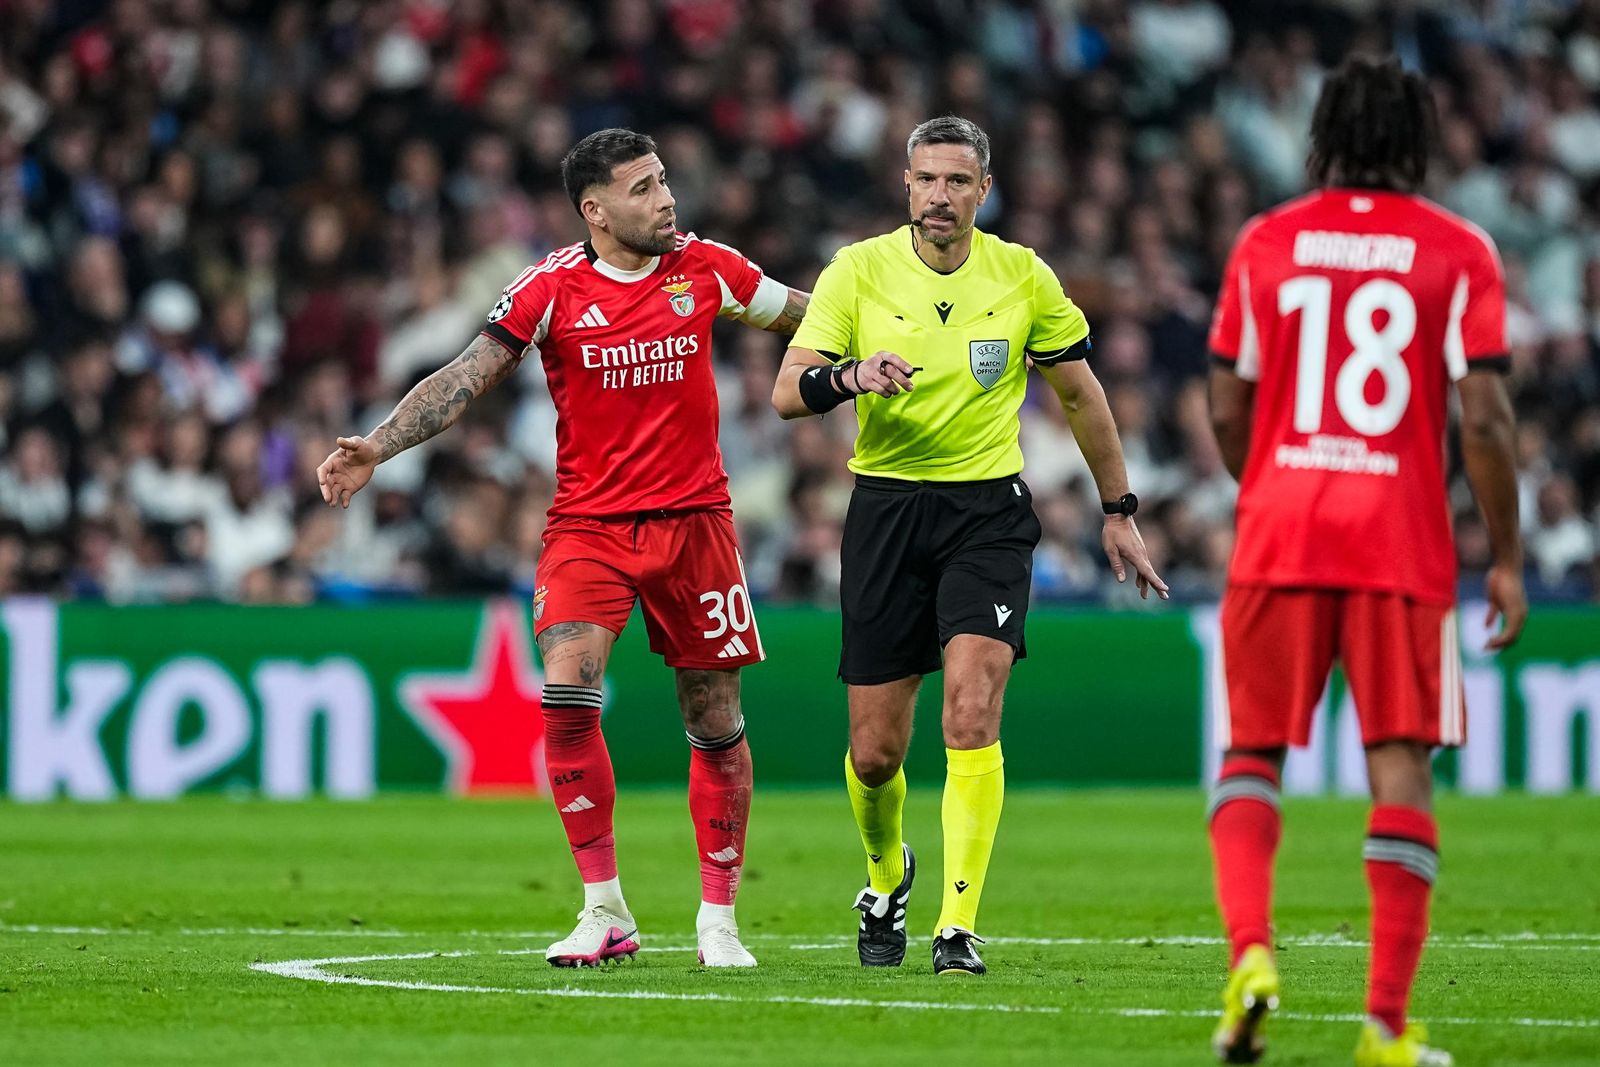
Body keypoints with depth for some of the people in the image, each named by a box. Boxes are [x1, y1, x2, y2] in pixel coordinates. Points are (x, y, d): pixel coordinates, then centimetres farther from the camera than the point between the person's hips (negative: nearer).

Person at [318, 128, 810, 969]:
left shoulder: (704, 268, 1)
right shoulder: (552, 287, -6)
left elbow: (809, 316, 15)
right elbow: (465, 378, -7)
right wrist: (376, 449, -17)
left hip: (693, 517, 2)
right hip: (589, 522, -2)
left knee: (716, 723, 3)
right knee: (566, 693, -20)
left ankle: (718, 918, 17)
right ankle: (605, 912, -9)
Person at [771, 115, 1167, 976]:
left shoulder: (1023, 277, 1)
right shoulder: (859, 271, -2)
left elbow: (1080, 394, 14)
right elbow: (787, 393, -9)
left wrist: (1119, 512, 17)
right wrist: (850, 375, -31)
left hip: (988, 509, -1)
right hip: (886, 508, 1)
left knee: (971, 714, -20)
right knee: (874, 750, 2)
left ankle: (958, 927, -16)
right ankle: (886, 876, 35)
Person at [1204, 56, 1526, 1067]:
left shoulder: (1265, 244, 6)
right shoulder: (1458, 253, 0)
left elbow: (1228, 412, 8)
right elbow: (1484, 421, -5)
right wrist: (1508, 559, 3)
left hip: (1279, 529, 1)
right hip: (1403, 540, -1)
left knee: (1253, 753, 11)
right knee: (1402, 766, 3)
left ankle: (1250, 951, -13)